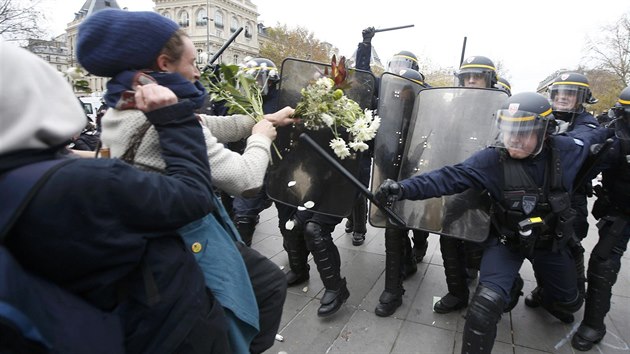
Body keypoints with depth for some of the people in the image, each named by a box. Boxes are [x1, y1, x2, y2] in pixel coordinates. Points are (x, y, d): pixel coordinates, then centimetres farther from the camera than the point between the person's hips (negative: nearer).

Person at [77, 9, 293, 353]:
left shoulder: (123, 110, 4)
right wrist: (261, 137, -4)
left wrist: (263, 118, 16)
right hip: (191, 241, -9)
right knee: (270, 281, 10)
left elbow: (209, 125, 12)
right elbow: (244, 177, -24)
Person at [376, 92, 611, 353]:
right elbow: (450, 177, -35)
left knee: (569, 300, 26)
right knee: (487, 303, -25)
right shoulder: (493, 159, -25)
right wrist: (403, 189, -46)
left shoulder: (564, 150, -16)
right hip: (507, 241, -4)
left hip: (551, 241, 4)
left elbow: (594, 140, 8)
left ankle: (549, 301, 64)